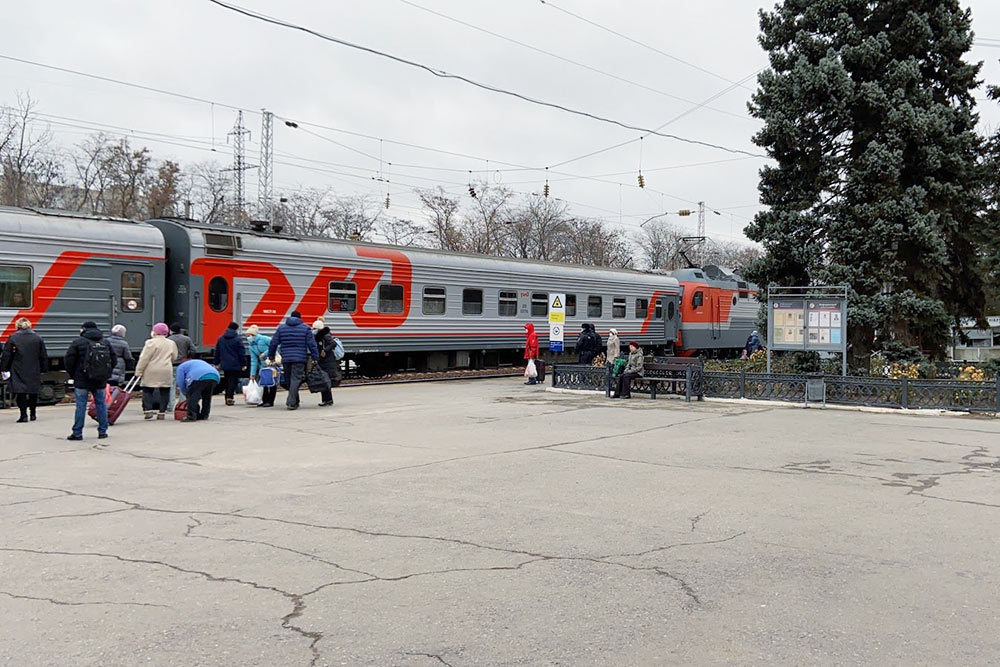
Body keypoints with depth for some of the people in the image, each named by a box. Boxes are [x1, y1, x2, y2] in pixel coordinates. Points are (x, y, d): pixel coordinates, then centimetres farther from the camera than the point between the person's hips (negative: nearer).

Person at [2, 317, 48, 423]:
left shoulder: (13, 338, -4)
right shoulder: (37, 338, 4)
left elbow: (6, 355, -2)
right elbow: (44, 356, 7)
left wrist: (5, 368, 4)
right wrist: (43, 369, 12)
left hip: (18, 371, -3)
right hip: (34, 371, 3)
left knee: (20, 393, -1)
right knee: (33, 392, 13)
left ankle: (24, 415, -8)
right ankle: (32, 414, 19)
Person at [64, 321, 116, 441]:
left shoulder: (78, 343, -5)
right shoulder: (105, 343, 8)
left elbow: (68, 361, -6)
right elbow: (113, 360, 11)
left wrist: (73, 375, 8)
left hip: (82, 381, -3)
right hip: (100, 381, 4)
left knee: (81, 406, 0)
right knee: (101, 404, 9)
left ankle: (77, 433, 2)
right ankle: (102, 431, 11)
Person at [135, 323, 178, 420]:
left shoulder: (151, 342, -8)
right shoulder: (171, 343, 8)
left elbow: (144, 359, -8)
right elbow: (174, 357, 16)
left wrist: (139, 372, -3)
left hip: (151, 372, -4)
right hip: (166, 372, 4)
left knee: (147, 390, 5)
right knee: (164, 391, 6)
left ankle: (148, 410, -3)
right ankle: (162, 412, 5)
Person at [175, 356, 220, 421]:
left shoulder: (181, 367, 24)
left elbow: (181, 383, 16)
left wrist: (186, 395, 28)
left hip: (200, 377, -7)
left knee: (192, 396, -1)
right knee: (207, 397, 21)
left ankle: (191, 416, -8)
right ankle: (204, 415, 23)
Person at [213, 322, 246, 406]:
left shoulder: (220, 339, 8)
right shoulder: (237, 339, -8)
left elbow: (217, 352, 13)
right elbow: (241, 353, -7)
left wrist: (216, 363, 19)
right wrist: (243, 365, -2)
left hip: (224, 364, 5)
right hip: (235, 364, -5)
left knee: (227, 381, 15)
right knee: (233, 381, -3)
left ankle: (227, 398, 16)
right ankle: (230, 397, -16)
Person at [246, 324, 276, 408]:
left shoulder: (263, 339, -13)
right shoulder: (251, 347, 7)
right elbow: (254, 360, 7)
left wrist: (265, 353, -20)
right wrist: (253, 374, 3)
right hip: (263, 364, 7)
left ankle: (270, 402, -1)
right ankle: (265, 400, 17)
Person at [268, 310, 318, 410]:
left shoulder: (281, 328, 12)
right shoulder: (305, 328, 4)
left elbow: (273, 343, 11)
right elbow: (312, 344, -1)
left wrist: (271, 356, 20)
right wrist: (315, 358, 2)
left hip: (286, 359, 3)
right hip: (299, 359, -3)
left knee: (289, 380, 14)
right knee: (295, 379, -6)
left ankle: (294, 402, 23)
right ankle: (291, 403, -15)